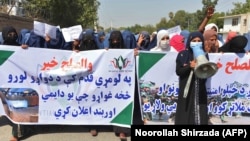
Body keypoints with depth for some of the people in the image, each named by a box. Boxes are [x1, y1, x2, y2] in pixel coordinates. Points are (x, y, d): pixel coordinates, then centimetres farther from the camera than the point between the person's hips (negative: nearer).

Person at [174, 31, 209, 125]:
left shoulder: (204, 55, 7)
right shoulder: (182, 55, 1)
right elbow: (178, 71, -5)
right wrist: (190, 66, -18)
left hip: (199, 89, 2)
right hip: (186, 89, -1)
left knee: (200, 112, 2)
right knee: (185, 114, 3)